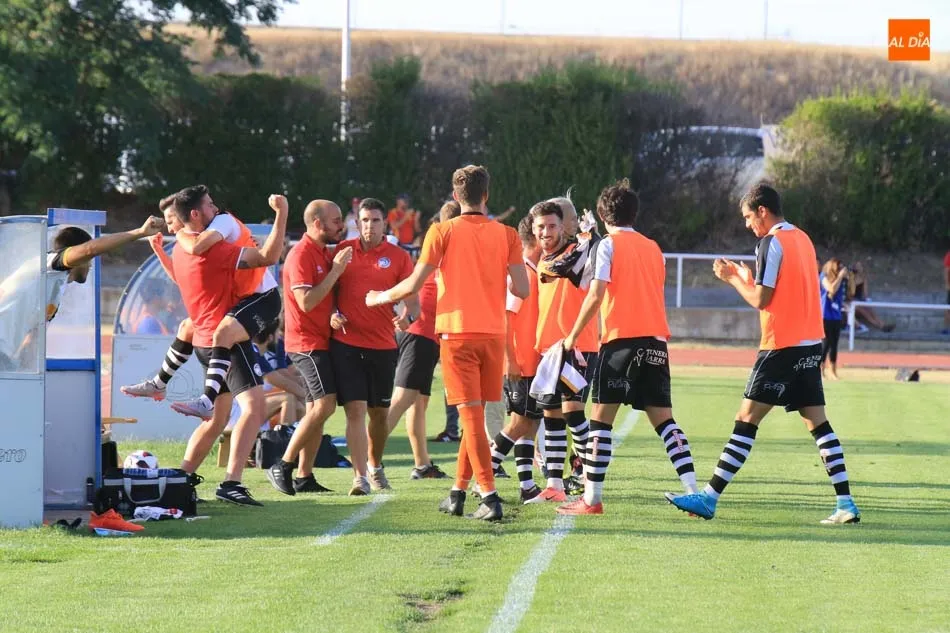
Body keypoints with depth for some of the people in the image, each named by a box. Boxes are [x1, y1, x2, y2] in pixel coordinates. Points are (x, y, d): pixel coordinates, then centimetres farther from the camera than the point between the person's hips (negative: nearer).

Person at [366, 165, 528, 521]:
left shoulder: (443, 232, -3)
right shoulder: (506, 235, 4)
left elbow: (414, 284, -6)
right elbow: (522, 290, -1)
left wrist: (381, 298, 12)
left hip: (457, 334, -3)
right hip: (493, 333, 3)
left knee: (471, 415, -6)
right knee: (475, 415, 14)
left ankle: (490, 497, -14)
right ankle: (458, 493, 21)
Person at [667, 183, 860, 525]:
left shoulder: (772, 243, -11)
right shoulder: (803, 238, 16)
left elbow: (761, 300, -14)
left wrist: (731, 278, 0)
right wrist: (748, 278, 17)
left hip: (782, 347, -8)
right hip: (810, 343, 8)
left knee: (747, 419, -8)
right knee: (818, 423, 7)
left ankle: (709, 498, -9)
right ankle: (845, 504, 0)